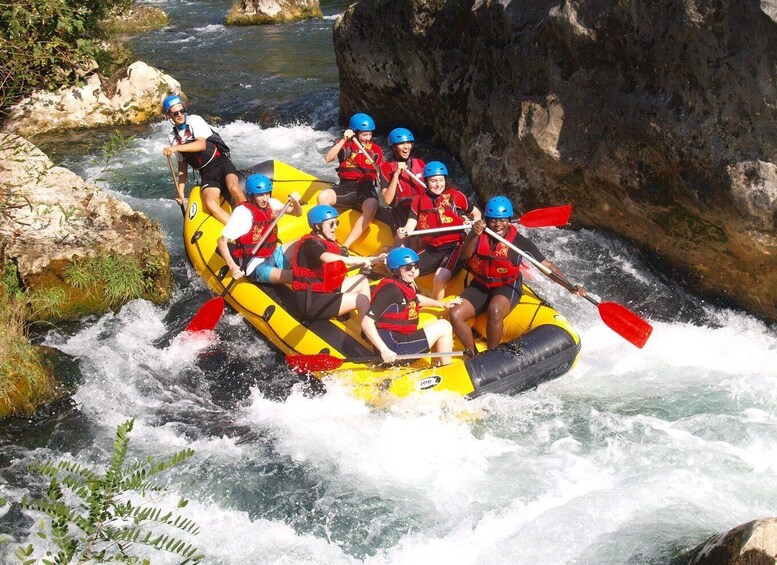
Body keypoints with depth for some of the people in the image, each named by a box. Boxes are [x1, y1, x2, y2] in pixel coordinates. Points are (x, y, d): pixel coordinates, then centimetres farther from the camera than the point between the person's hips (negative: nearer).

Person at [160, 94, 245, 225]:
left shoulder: (194, 120, -3)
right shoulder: (173, 137, 13)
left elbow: (202, 144, -20)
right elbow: (182, 166, 18)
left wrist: (176, 148, -30)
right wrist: (180, 191, 11)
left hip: (221, 163, -4)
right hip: (207, 174, 4)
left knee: (233, 188, -35)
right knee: (209, 204, -25)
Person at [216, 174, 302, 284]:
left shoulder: (271, 204, 3)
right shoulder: (242, 212, -17)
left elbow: (297, 213, 11)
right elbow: (222, 242, -17)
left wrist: (295, 202, -12)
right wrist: (232, 266, -31)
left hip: (274, 255, 8)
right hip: (255, 266, -8)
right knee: (292, 277, -32)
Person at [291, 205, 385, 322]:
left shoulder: (328, 242, 14)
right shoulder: (310, 243, -17)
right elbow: (327, 258, -38)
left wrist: (377, 259, 10)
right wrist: (357, 261, -40)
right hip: (310, 302, -11)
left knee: (362, 281, 14)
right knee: (362, 300, -16)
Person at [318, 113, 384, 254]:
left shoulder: (376, 150, 11)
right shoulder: (344, 144, 6)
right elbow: (328, 159, -11)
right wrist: (344, 140, -17)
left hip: (366, 189, 0)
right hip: (346, 187, 0)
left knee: (371, 207, -35)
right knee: (323, 196, -30)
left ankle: (345, 247, -35)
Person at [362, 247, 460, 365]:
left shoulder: (404, 285, 9)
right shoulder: (390, 290, -19)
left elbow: (416, 299, 36)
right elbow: (366, 323, -26)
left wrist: (443, 304, 32)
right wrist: (384, 350, -32)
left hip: (402, 340, 10)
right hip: (393, 349, -10)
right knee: (444, 326, -4)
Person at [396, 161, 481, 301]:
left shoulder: (455, 196, -1)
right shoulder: (418, 201, 7)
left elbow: (476, 213, 11)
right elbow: (410, 226, -1)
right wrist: (403, 232, -24)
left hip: (454, 247, -4)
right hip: (430, 250, 4)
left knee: (440, 277, -29)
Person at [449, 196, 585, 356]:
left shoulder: (519, 242, -12)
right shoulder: (478, 234, -6)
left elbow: (547, 266, -10)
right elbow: (464, 256, -21)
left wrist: (571, 286, -18)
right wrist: (475, 236, -38)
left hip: (507, 287, -3)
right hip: (479, 286, 3)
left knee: (494, 311, -36)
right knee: (455, 315, -20)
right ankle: (473, 355, 2)